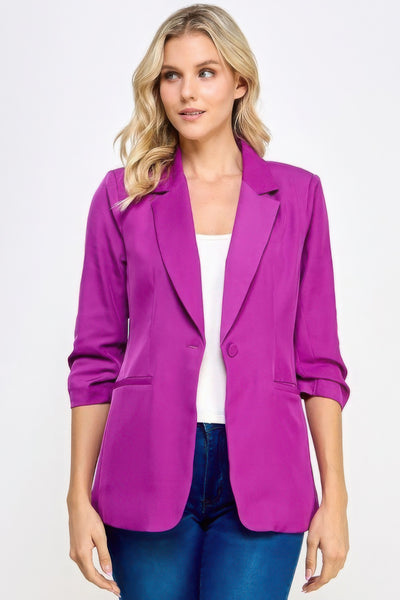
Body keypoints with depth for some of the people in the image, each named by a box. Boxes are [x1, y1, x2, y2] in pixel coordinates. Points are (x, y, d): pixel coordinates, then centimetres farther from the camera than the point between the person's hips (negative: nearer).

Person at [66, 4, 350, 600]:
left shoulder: (296, 194, 5)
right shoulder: (123, 195, 5)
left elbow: (318, 360, 5)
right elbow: (95, 359, 5)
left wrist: (334, 497, 1)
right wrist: (80, 496, 1)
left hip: (260, 481, 0)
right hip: (149, 473, 1)